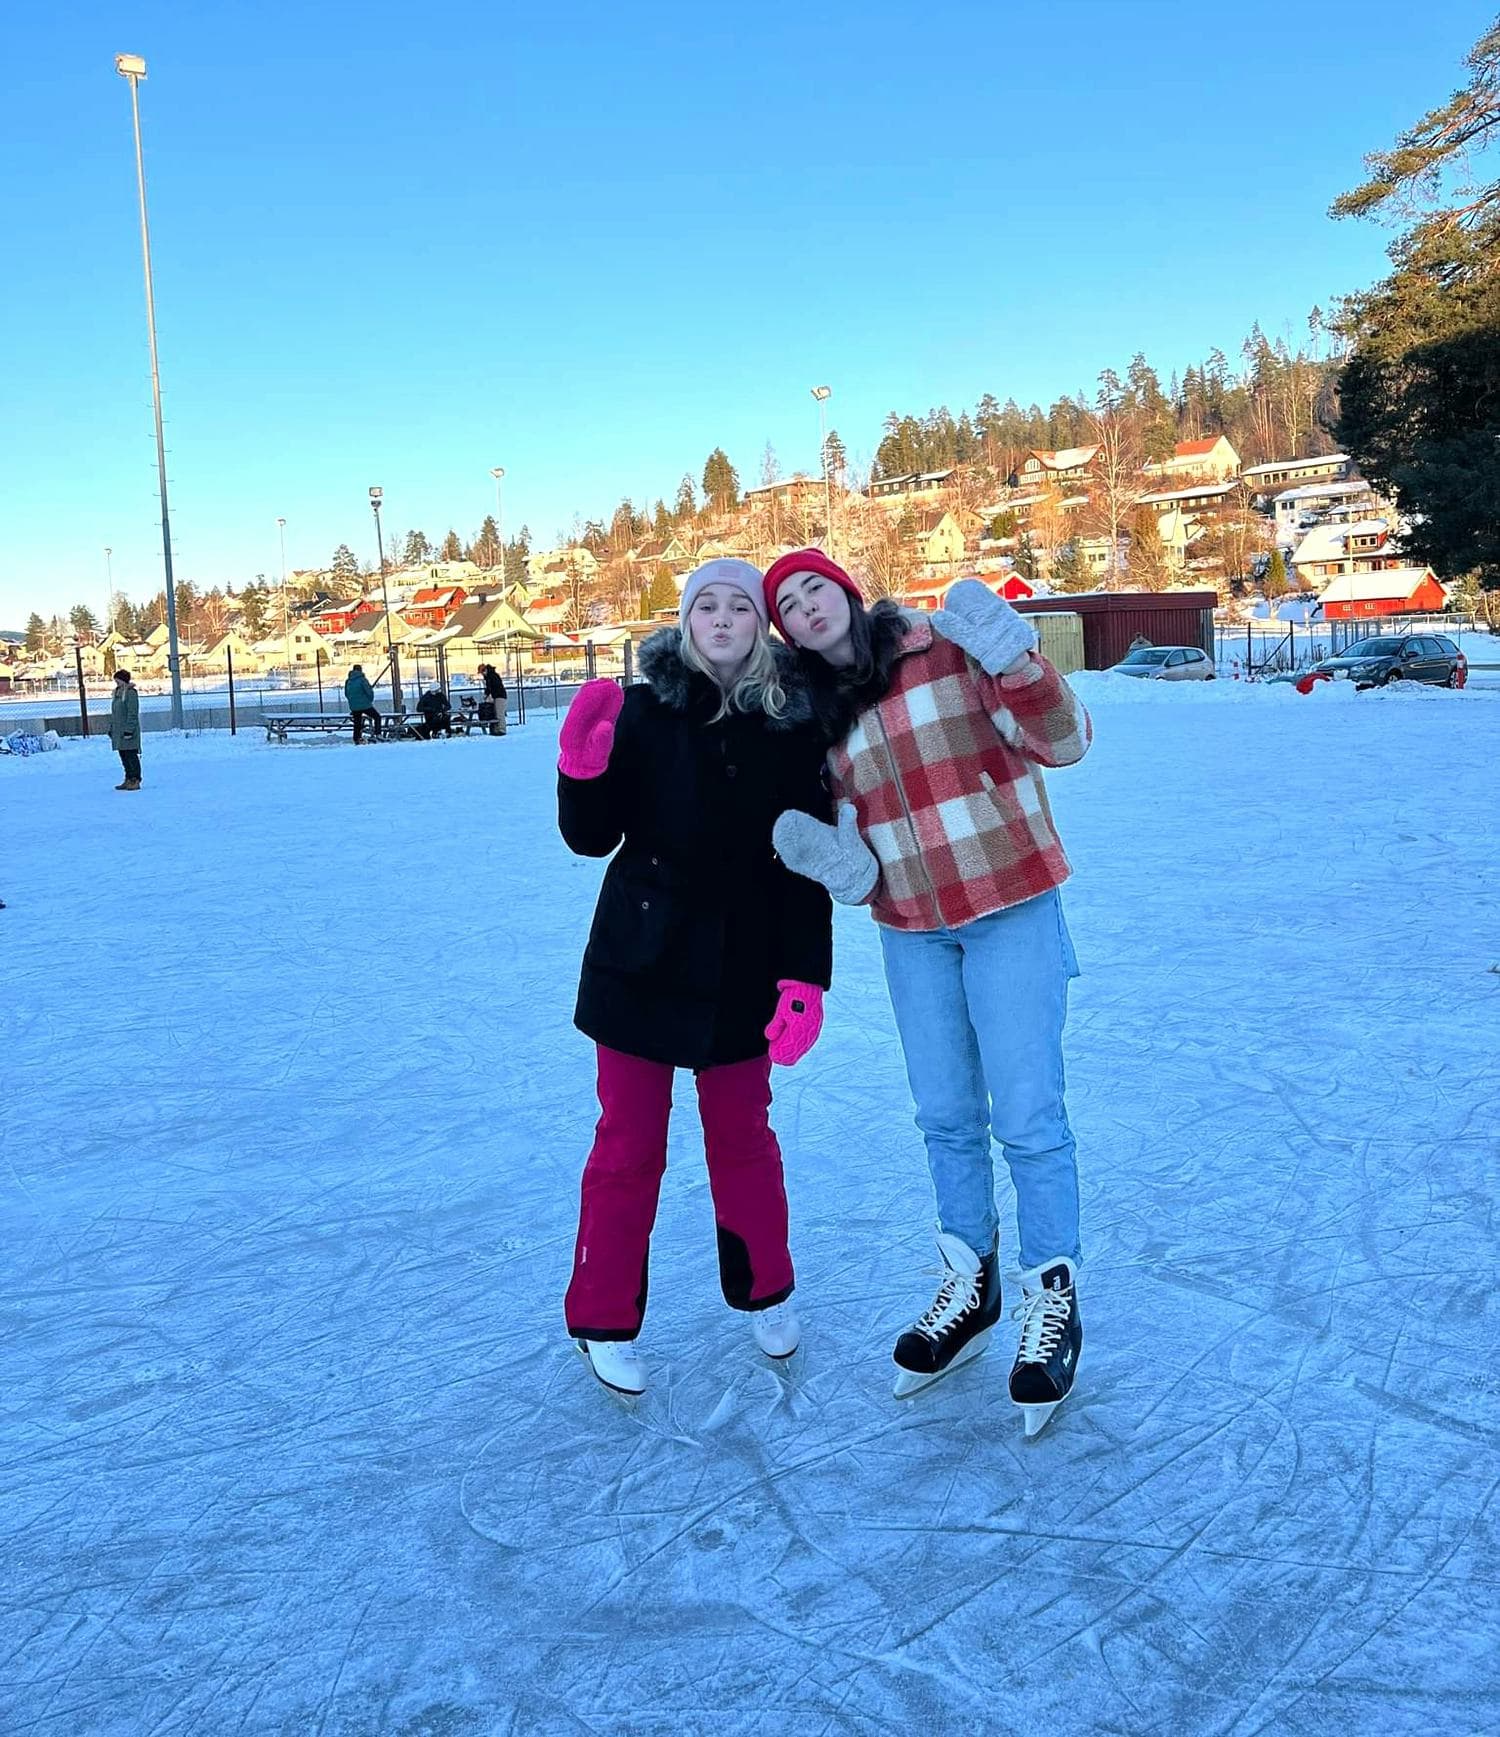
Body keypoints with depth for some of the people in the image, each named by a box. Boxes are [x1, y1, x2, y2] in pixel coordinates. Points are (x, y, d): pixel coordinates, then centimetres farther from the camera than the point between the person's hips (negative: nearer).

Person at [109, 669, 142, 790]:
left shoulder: (131, 692, -12)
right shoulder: (117, 693, 16)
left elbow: (133, 713, -17)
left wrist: (129, 730, -20)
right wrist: (111, 729, 19)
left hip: (128, 730, -9)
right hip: (118, 731, 9)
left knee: (131, 755, -7)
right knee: (123, 756, 11)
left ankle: (135, 780, -5)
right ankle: (128, 779, 17)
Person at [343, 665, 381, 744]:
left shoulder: (348, 681, 9)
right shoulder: (362, 679, -11)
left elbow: (346, 694, 17)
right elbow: (369, 691, -12)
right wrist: (371, 700, 6)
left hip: (353, 707, 6)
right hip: (365, 705, -6)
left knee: (357, 723, 15)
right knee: (377, 717, 9)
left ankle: (357, 740, 15)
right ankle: (377, 734, -2)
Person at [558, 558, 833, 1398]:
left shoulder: (794, 724, -4)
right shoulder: (646, 709, -7)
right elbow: (591, 838, -6)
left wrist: (805, 976, -9)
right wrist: (583, 768, -25)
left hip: (741, 971, 1)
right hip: (641, 962, -1)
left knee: (743, 1137, 14)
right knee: (629, 1143, 7)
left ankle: (764, 1291, 37)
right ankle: (605, 1322, 25)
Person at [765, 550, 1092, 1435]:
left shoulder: (949, 647, -8)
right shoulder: (822, 713, 6)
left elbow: (1063, 742, -12)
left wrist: (1017, 661, -28)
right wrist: (840, 864, -7)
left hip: (1008, 911, -5)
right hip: (911, 931, 5)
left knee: (1026, 1117, -3)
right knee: (947, 1118, 15)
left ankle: (1054, 1302, 17)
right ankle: (971, 1288, 33)